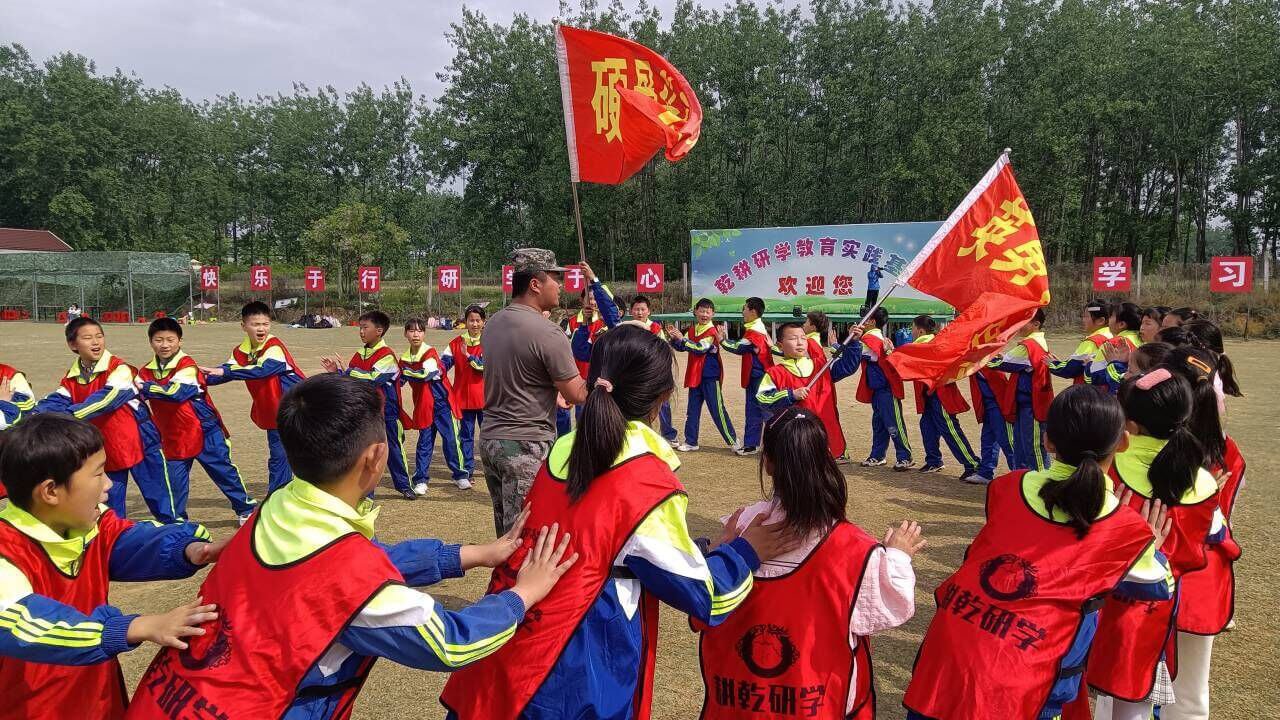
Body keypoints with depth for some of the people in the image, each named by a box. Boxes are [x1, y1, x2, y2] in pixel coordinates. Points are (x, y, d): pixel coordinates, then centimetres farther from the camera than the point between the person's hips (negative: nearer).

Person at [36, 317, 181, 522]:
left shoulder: (119, 369, -17)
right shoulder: (71, 378, 2)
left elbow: (105, 399, -30)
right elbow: (55, 402, -10)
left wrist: (65, 415, -41)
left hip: (139, 442, -5)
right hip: (104, 450, 5)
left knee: (159, 495, 2)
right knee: (111, 509, 15)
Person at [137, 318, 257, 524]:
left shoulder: (187, 366, -16)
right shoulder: (146, 372, 3)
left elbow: (176, 392, -30)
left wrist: (145, 387, -32)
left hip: (203, 431, -4)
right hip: (172, 437, 4)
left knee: (224, 471, 7)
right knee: (175, 481, 6)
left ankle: (246, 508, 22)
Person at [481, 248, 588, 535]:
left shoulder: (493, 323, 8)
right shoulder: (548, 333, -17)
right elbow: (577, 395, -12)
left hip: (490, 438, 8)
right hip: (527, 447, -8)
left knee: (505, 531, 16)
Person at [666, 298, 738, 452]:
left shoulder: (712, 331, -12)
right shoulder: (692, 330, 10)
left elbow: (700, 348, -23)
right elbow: (682, 347, 6)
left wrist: (682, 338, -24)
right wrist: (674, 338, -12)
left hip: (710, 376, -7)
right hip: (695, 375, 7)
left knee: (717, 409, -2)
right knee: (692, 410, 10)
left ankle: (733, 440, 8)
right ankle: (691, 441, 18)